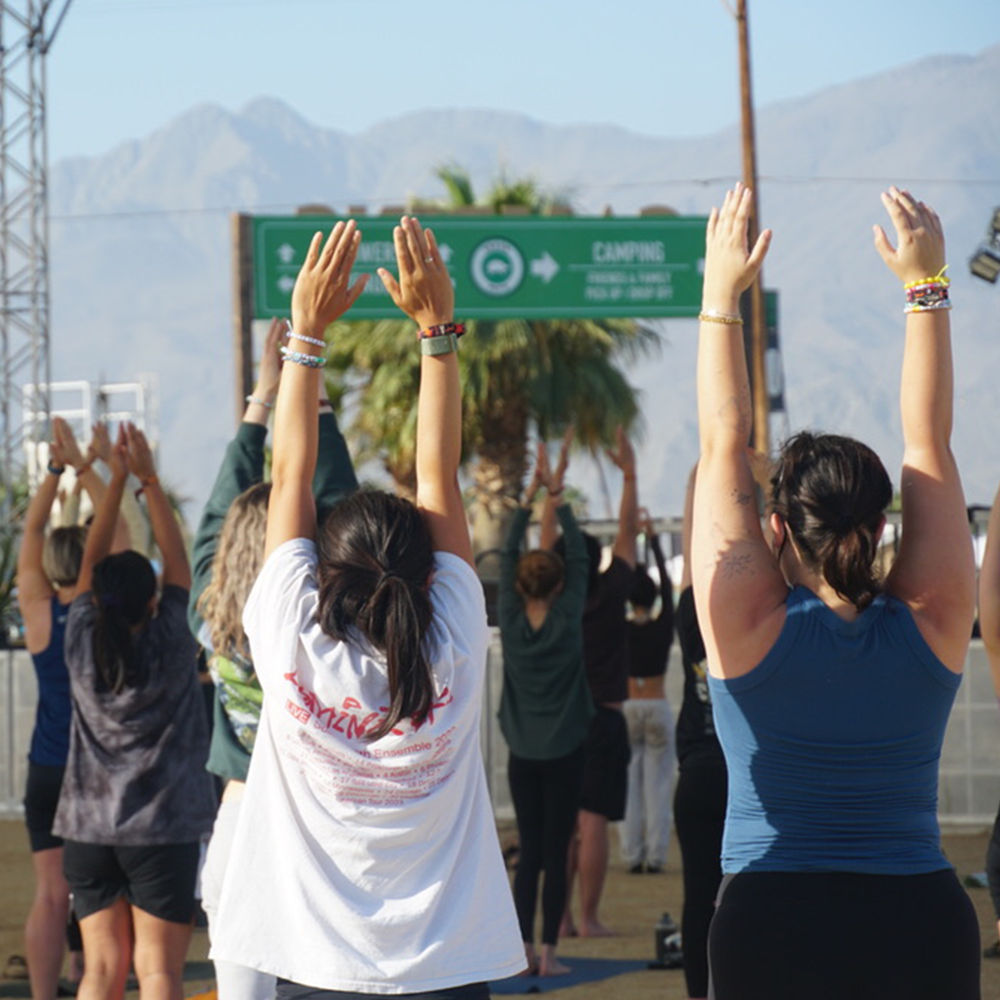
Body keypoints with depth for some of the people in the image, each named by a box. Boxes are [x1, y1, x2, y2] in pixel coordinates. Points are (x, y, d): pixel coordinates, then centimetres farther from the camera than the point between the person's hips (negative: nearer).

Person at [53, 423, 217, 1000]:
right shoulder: (169, 648, -9)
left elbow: (93, 560, 7)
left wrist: (117, 481, 8)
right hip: (163, 827, -3)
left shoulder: (83, 645, -3)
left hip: (89, 827, 3)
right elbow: (178, 561, 1)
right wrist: (150, 482, 6)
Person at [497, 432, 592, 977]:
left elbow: (506, 556, 4)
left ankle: (525, 948, 6)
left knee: (529, 853, 8)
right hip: (564, 753, -3)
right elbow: (579, 558, -3)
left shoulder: (511, 622, -5)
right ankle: (548, 952, -2)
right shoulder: (567, 622, -10)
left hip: (523, 754, 3)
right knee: (555, 854, -1)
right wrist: (557, 496, 0)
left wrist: (531, 496, 5)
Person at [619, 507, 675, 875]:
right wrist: (653, 538, 4)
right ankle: (655, 855, -3)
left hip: (625, 708, 0)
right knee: (657, 785, 0)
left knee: (628, 784, 3)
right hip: (658, 708, 0)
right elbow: (667, 583, 2)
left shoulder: (621, 630, -4)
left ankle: (632, 855, 0)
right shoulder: (664, 627, -4)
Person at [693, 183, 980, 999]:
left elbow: (724, 444, 3)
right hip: (925, 927, 2)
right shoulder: (931, 623, -1)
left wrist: (722, 294, 10)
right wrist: (926, 286, 13)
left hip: (771, 928, -2)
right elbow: (929, 443, 7)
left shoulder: (749, 625, -5)